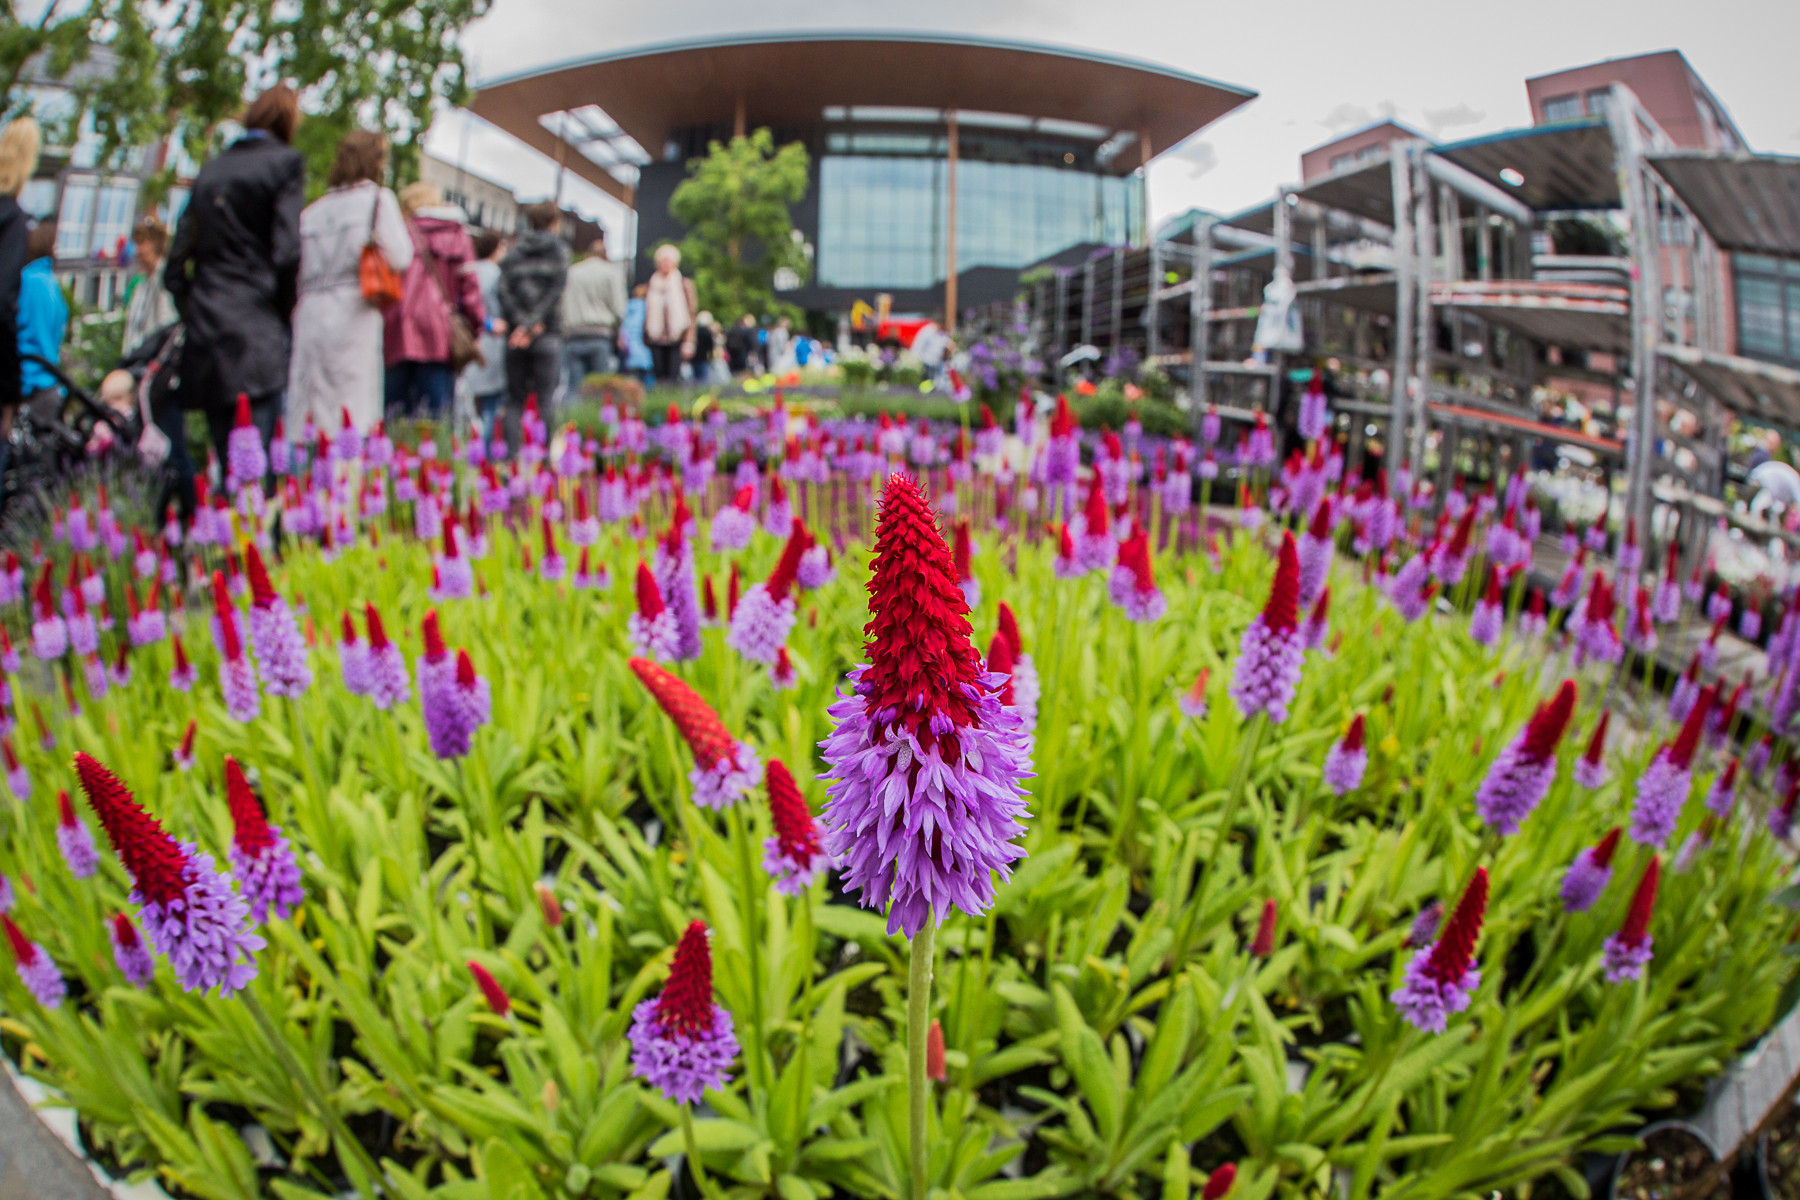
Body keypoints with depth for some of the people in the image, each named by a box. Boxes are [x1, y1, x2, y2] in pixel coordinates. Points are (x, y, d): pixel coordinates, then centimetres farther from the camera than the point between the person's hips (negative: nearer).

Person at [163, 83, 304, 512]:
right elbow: (287, 254, -9)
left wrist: (194, 317, 19)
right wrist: (285, 316, 3)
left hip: (204, 337, 6)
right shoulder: (284, 162, 1)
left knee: (224, 460, 10)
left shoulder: (210, 171, 17)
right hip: (257, 336, -6)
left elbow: (175, 266, 15)